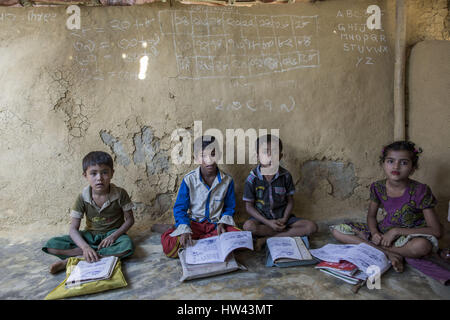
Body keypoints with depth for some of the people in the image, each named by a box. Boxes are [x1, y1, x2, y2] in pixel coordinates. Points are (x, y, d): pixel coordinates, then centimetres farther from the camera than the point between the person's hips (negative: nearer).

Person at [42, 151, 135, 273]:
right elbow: (73, 229, -14)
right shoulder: (83, 198, -13)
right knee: (51, 245, -19)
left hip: (113, 233, -1)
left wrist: (114, 236, -22)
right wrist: (85, 247, -32)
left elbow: (129, 220, -7)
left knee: (127, 246, -37)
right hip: (90, 235, 2)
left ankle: (73, 259, -23)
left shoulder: (120, 194, -16)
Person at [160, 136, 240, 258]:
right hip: (194, 222, -3)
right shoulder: (189, 179, -7)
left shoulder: (227, 180, -3)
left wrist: (222, 223, -11)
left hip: (216, 223, 3)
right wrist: (185, 230, -21)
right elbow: (180, 208, -4)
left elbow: (229, 207, 9)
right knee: (169, 246, -31)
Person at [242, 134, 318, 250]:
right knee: (248, 226, -36)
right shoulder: (252, 178, -9)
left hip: (282, 216, 3)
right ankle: (292, 233, -19)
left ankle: (266, 239, -21)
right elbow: (249, 206, -6)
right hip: (261, 218, -3)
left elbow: (290, 201, 5)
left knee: (312, 226, -18)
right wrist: (268, 222, -18)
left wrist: (284, 219, -14)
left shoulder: (285, 176, -2)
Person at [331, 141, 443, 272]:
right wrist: (374, 232, -16)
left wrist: (396, 231, -22)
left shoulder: (420, 191, -17)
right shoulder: (378, 187, -6)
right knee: (337, 230, -12)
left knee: (423, 245, -42)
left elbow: (436, 231, -18)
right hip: (383, 232, 4)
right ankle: (388, 253, -20)